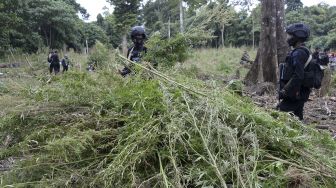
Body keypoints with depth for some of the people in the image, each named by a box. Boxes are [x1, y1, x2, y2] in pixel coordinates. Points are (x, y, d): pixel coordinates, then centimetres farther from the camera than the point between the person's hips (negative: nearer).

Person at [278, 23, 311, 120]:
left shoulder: (298, 53, -18)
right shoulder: (301, 51, 16)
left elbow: (298, 76, -26)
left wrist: (284, 91, -21)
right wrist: (285, 89, 20)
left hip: (294, 95, -10)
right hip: (298, 94, 10)